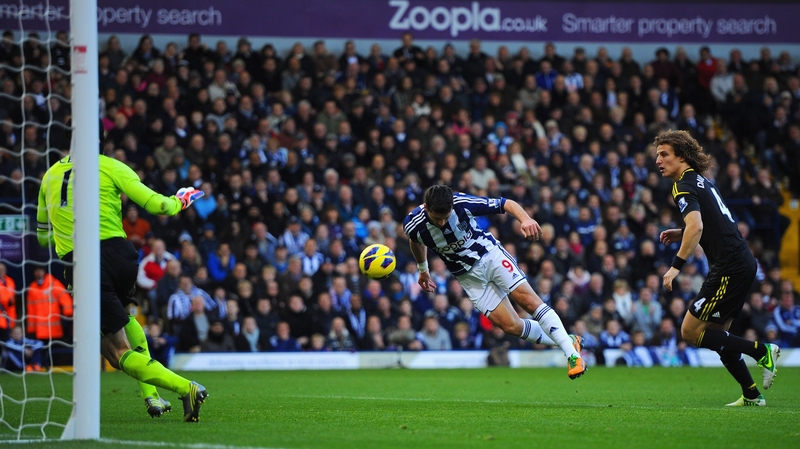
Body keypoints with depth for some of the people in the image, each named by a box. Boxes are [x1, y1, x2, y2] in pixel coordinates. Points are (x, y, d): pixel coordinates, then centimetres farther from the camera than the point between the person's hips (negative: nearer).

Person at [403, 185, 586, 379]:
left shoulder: (462, 203, -24)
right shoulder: (413, 225, -18)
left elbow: (506, 204, -17)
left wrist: (526, 219, -37)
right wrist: (423, 270, 25)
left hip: (490, 254, -2)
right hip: (469, 276, 2)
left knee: (527, 298, -19)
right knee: (512, 327, -7)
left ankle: (572, 353, -15)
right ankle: (566, 341, 10)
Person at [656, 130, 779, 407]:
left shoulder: (683, 186, -9)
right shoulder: (702, 181, 20)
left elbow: (696, 226, -26)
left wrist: (676, 266, -27)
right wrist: (680, 235, 20)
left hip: (729, 267, -10)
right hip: (743, 262, 10)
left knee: (690, 332, -7)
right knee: (716, 335, 15)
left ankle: (762, 351, -7)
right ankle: (752, 395, 15)